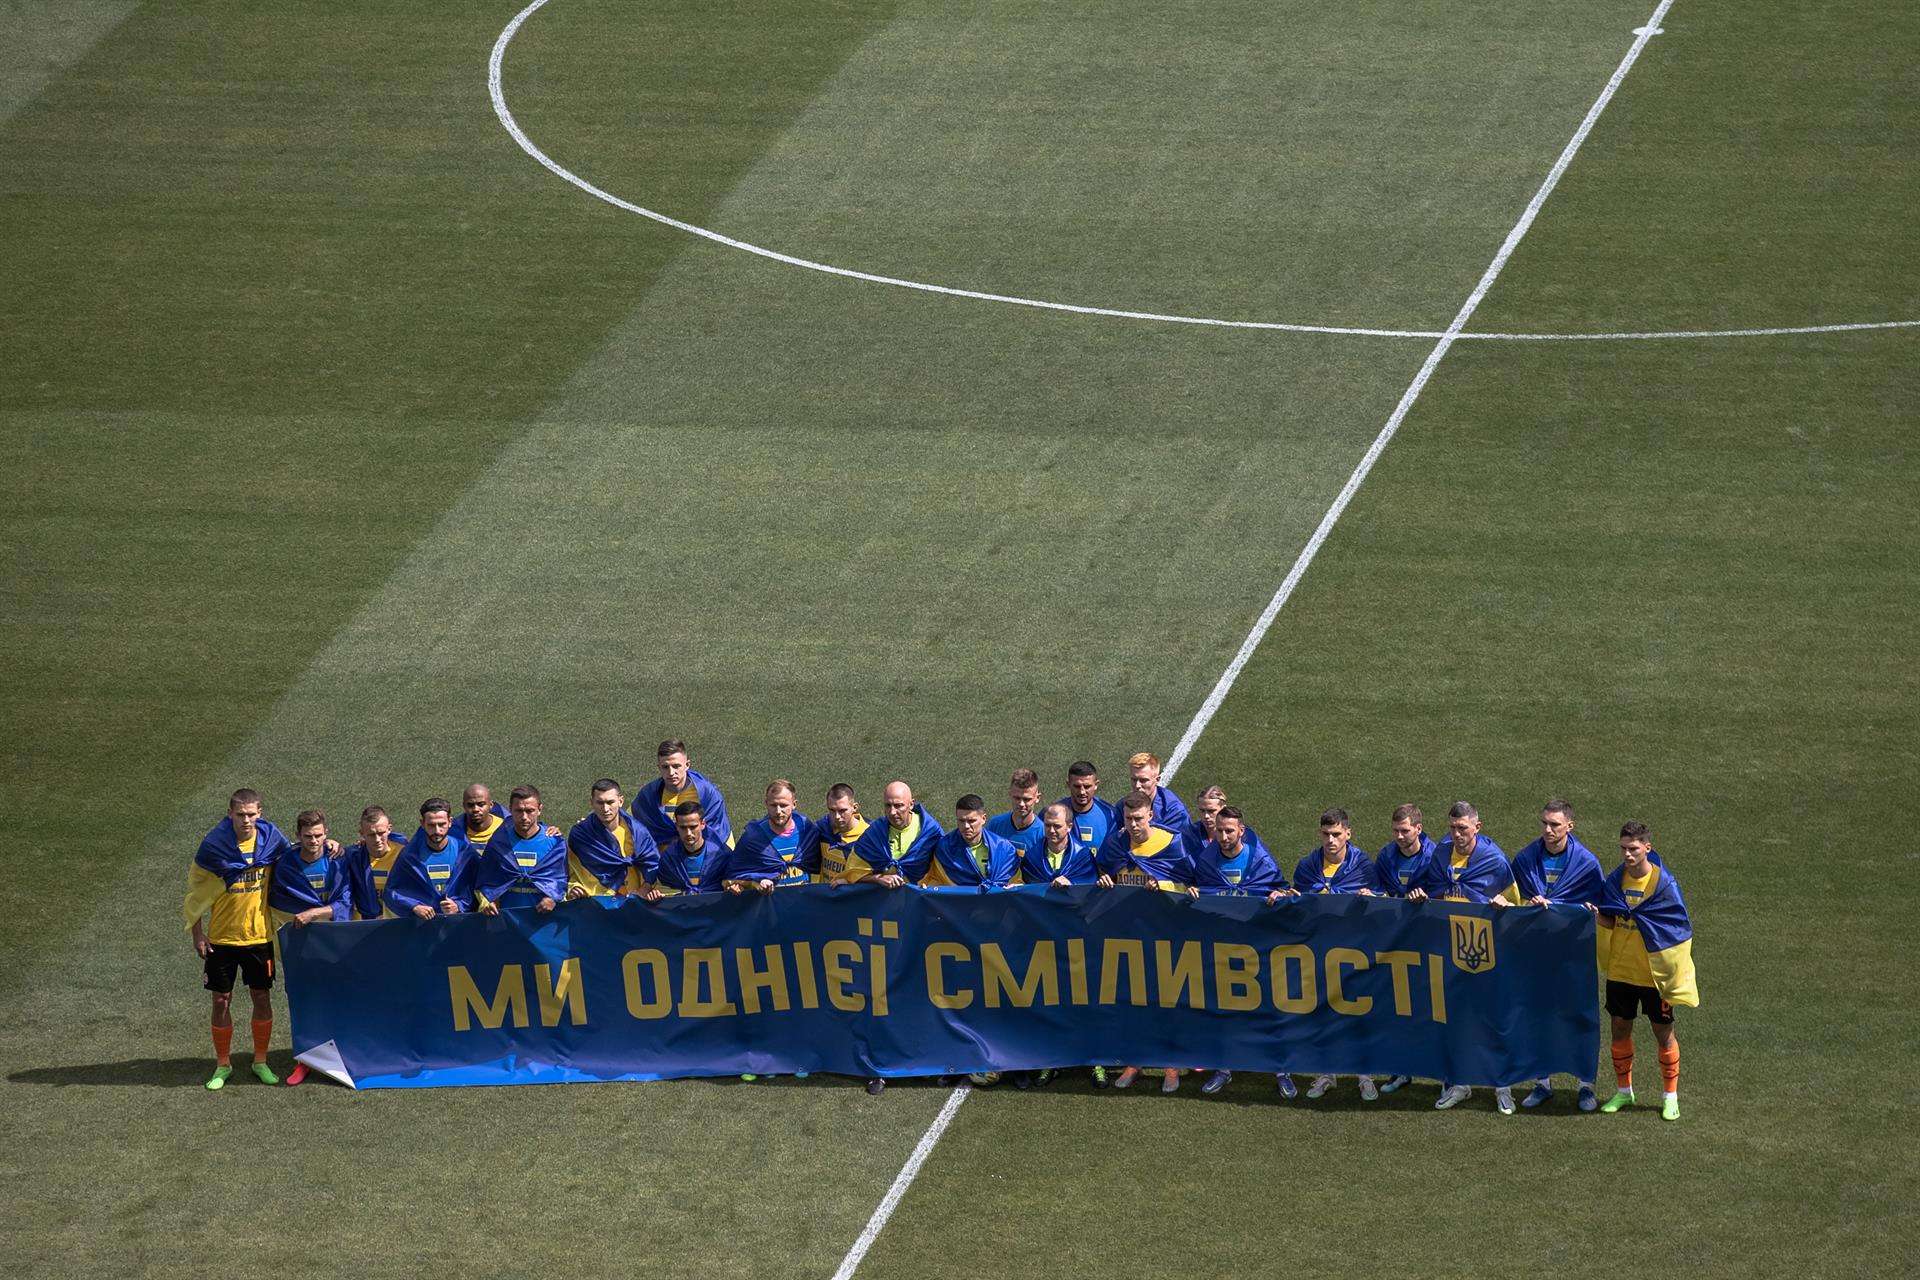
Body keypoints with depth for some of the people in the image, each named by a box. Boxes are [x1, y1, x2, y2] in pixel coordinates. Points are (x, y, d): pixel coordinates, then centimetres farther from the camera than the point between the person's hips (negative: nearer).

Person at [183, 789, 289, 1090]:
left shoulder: (271, 839, -7)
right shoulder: (213, 847, -13)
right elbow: (196, 890, -4)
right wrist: (197, 934, -6)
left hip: (259, 936, 2)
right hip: (222, 938, -1)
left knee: (262, 998, 7)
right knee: (222, 1001, 4)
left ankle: (261, 1062, 23)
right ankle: (223, 1065, 19)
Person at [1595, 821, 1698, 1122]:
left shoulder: (1664, 882, -14)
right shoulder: (1616, 879, 0)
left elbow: (1680, 928, -10)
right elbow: (1609, 922, 6)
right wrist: (1595, 914, -15)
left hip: (1654, 973, -4)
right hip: (1620, 970, 4)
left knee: (1663, 1033, 5)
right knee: (1620, 1029, 11)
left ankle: (1670, 1096, 17)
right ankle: (1624, 1091, 26)